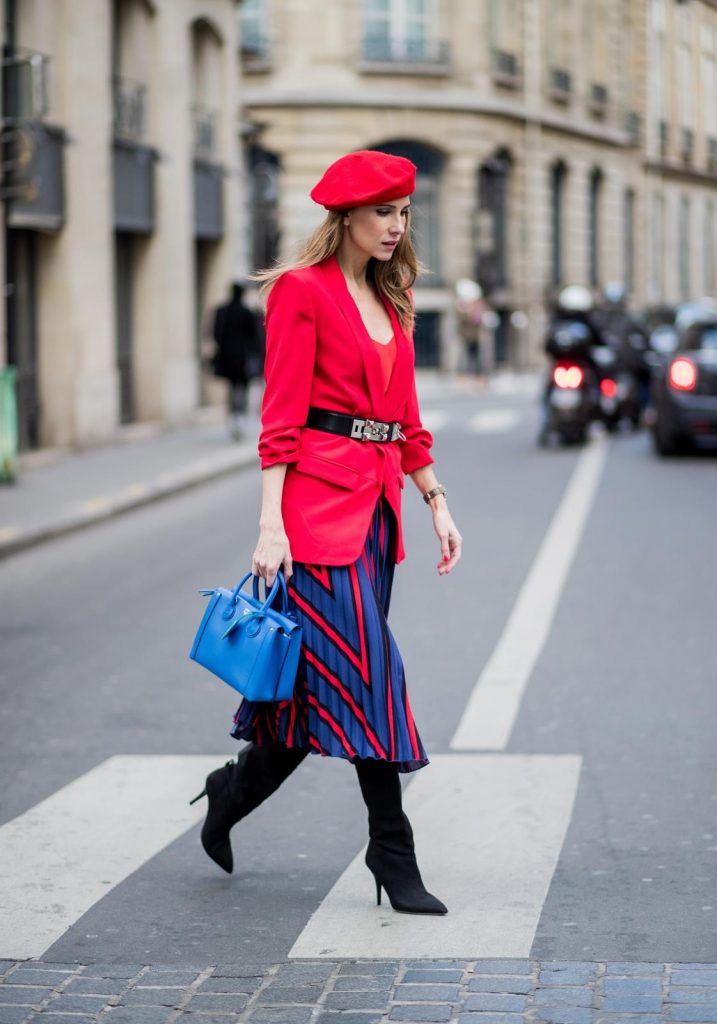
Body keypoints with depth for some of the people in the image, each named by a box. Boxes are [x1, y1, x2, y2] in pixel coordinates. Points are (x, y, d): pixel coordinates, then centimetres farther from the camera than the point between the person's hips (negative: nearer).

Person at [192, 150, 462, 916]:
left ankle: (231, 795, 26)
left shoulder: (390, 300, 17)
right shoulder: (302, 291, -6)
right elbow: (280, 418, -11)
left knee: (320, 682, 8)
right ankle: (393, 854, -3)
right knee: (366, 668, -10)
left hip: (376, 503, 8)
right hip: (320, 499, -8)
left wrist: (437, 502, 15)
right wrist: (270, 524, -17)